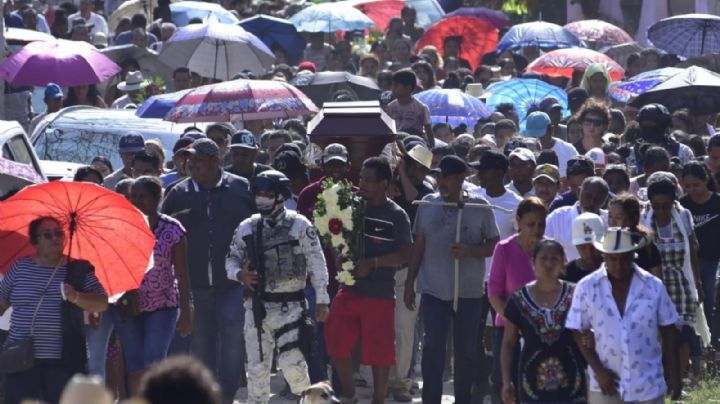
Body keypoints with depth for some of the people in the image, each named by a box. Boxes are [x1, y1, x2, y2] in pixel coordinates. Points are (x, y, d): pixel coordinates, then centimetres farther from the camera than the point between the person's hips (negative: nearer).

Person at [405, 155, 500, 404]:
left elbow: (494, 245, 2)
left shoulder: (479, 208, -1)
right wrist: (410, 283, 7)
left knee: (466, 350, 8)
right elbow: (418, 246, 10)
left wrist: (469, 251, -18)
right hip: (434, 290, 1)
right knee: (432, 348, -6)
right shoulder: (428, 205, 5)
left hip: (469, 291, -1)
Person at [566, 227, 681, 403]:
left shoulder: (654, 286, -3)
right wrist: (598, 370, -10)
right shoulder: (587, 287, -6)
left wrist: (673, 375, 1)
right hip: (605, 388, -1)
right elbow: (578, 333, -2)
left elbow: (667, 331, 4)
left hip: (647, 386, 1)